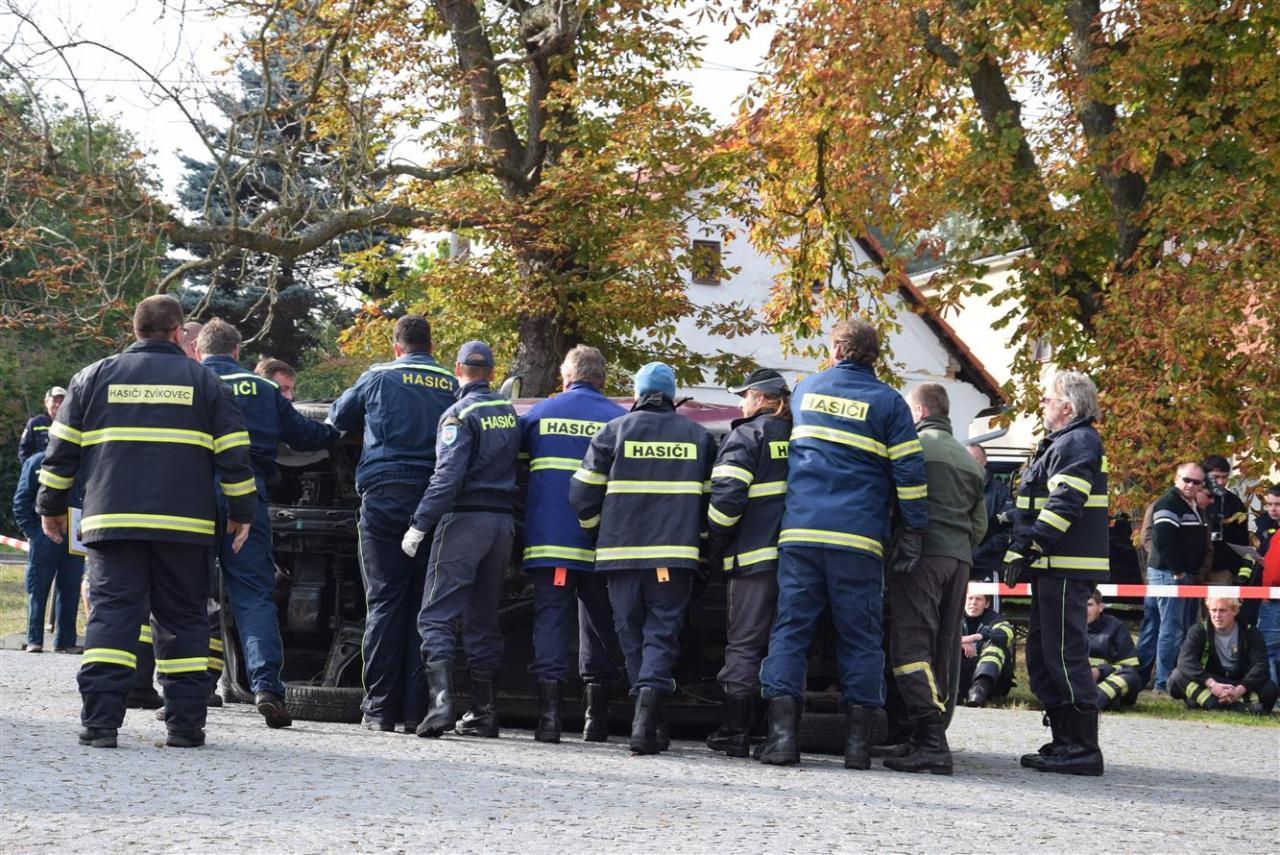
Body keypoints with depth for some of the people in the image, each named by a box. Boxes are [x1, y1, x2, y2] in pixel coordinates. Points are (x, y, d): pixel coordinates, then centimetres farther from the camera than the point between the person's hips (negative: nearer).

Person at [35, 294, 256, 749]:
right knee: (183, 620, 7)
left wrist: (52, 506, 19)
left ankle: (100, 722, -12)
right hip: (185, 525, 0)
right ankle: (185, 724, 4)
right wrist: (241, 511, 14)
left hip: (112, 523, 0)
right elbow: (233, 453, 6)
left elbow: (62, 449, 10)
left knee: (110, 614, -2)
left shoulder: (94, 376, 11)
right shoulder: (203, 380, 8)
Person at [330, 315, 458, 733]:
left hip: (385, 498, -2)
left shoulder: (379, 377, 5)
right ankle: (416, 709, 2)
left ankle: (380, 707, -2)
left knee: (384, 601, 0)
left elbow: (339, 417, 18)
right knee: (424, 604, 4)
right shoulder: (452, 386, 10)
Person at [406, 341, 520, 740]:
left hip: (465, 517, -6)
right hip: (503, 520, 7)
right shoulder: (509, 413, 13)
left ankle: (441, 699, -22)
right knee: (483, 618, 13)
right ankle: (484, 710, 12)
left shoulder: (460, 414, -9)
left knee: (436, 616, -6)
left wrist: (420, 524, -17)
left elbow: (448, 476, -17)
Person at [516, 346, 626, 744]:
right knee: (599, 624, 10)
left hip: (549, 540, 0)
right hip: (602, 546, 0)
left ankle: (549, 712, -13)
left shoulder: (541, 412, 6)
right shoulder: (619, 418, 2)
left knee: (550, 618, -1)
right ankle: (596, 718, 12)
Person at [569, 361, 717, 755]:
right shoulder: (699, 437, 11)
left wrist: (597, 530, 22)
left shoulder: (613, 432, 5)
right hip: (676, 555, 1)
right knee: (662, 632, 1)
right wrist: (698, 539, 26)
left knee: (632, 634, 8)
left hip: (622, 551, -1)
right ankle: (649, 705, -21)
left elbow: (583, 494, 4)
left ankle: (652, 722, 9)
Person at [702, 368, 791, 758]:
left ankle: (734, 731, -2)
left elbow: (727, 496, -12)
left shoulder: (745, 437, -4)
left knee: (744, 644, -1)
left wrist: (714, 546, -1)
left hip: (756, 556, -5)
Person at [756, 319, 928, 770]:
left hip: (799, 531, 2)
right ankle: (857, 743, 2)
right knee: (859, 636, 5)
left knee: (790, 630, 3)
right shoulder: (887, 402, 4)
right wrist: (913, 534, 3)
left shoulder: (806, 389, 14)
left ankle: (782, 734, -7)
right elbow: (909, 473, -1)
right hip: (857, 538, -2)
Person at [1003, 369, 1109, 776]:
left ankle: (1083, 748, -9)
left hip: (1066, 569, -11)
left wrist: (1029, 547, -23)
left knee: (1065, 654, -11)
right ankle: (1064, 742, 18)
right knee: (1042, 654, 14)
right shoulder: (1062, 443, 22)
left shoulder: (1077, 442, -11)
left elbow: (1065, 502, -22)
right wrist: (1022, 550, 23)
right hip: (1054, 569, 11)